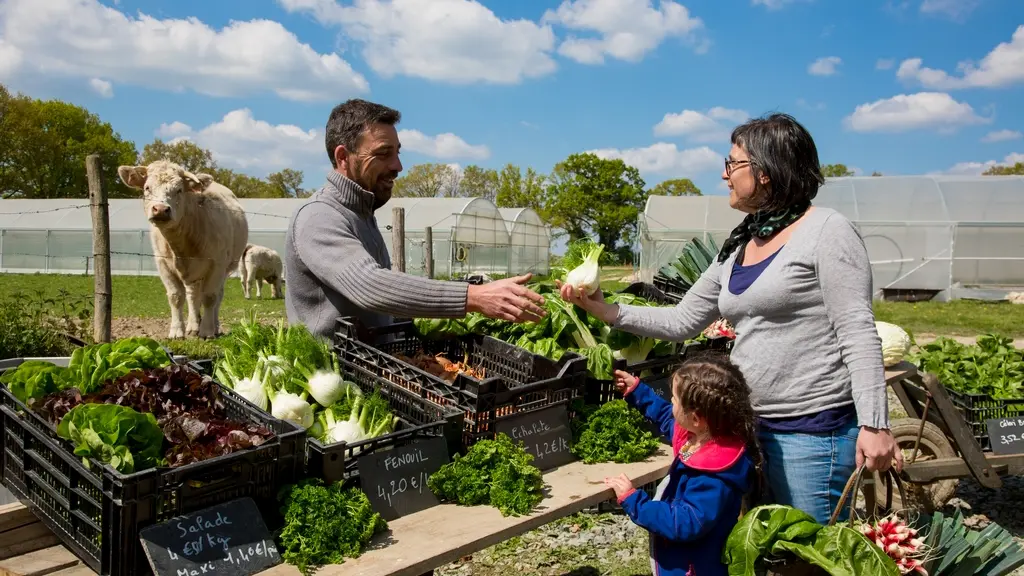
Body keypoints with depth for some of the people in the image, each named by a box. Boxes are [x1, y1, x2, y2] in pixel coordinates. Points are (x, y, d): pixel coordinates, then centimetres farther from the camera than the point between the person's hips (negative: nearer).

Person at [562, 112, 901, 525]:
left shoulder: (826, 231, -8)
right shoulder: (737, 247, 13)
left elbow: (858, 333, -13)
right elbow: (682, 321, 15)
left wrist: (873, 424, -19)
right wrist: (608, 312, 6)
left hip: (813, 430, -7)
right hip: (753, 426, 8)